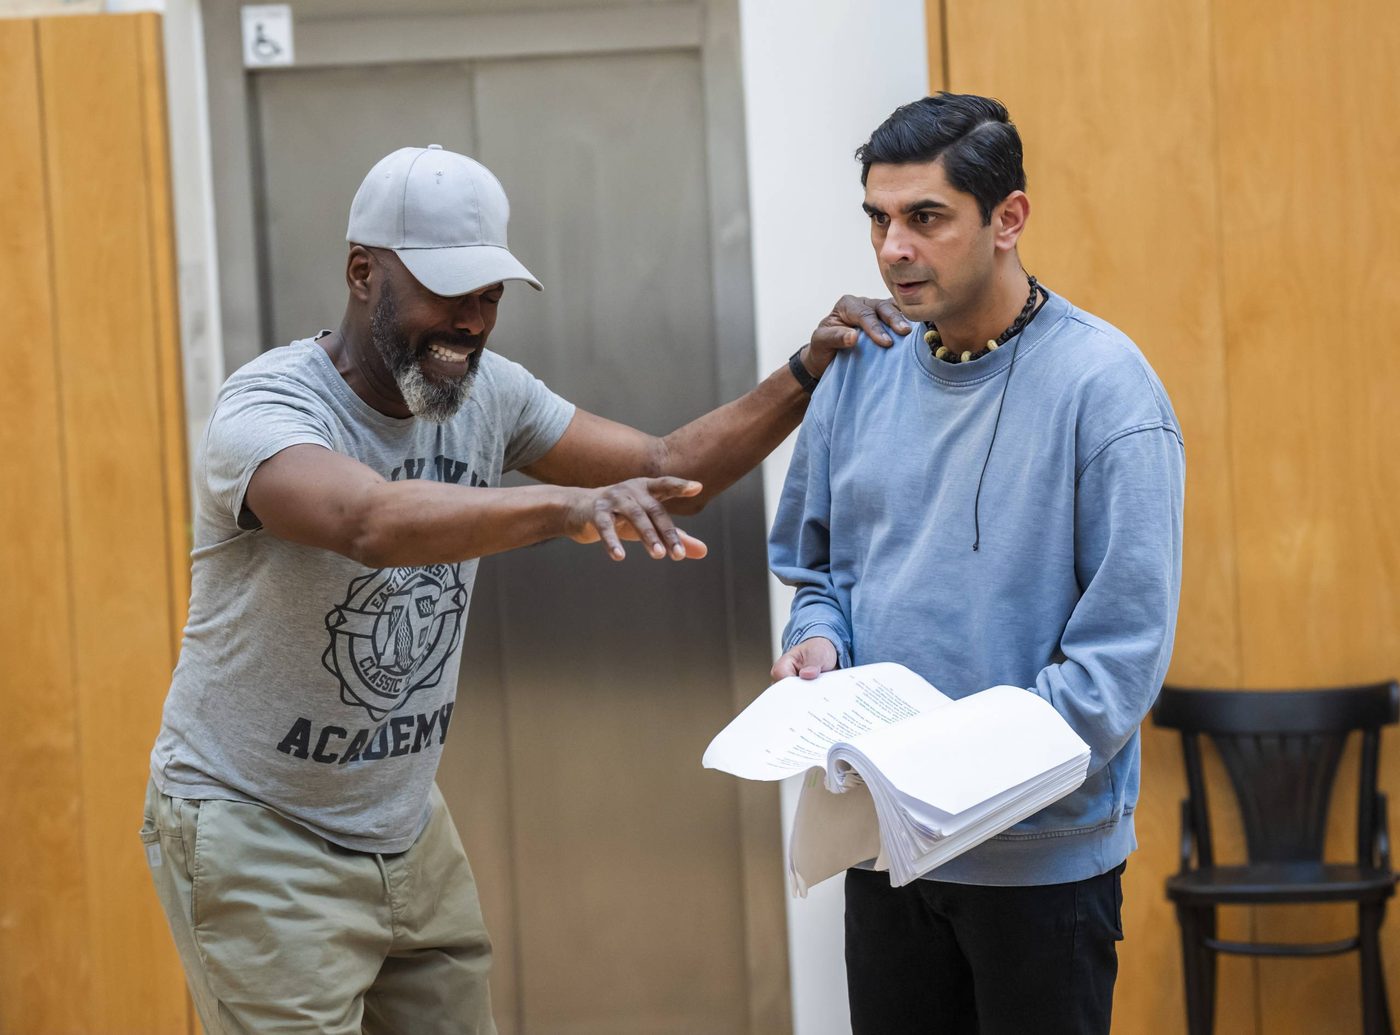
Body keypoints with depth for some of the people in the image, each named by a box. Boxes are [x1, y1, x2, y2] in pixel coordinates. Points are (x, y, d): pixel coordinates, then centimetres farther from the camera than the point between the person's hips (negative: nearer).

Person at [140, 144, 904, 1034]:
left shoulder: (488, 394, 0)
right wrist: (572, 507, -55)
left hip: (407, 827, 7)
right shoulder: (269, 408, -22)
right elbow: (371, 522, -43)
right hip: (257, 835, -7)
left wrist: (810, 371, -8)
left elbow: (670, 470, 4)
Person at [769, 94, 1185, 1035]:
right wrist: (820, 641, -4)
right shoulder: (861, 374, 6)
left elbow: (1128, 636, -16)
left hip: (1044, 855, -5)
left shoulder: (1103, 384, -12)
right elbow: (814, 566, 18)